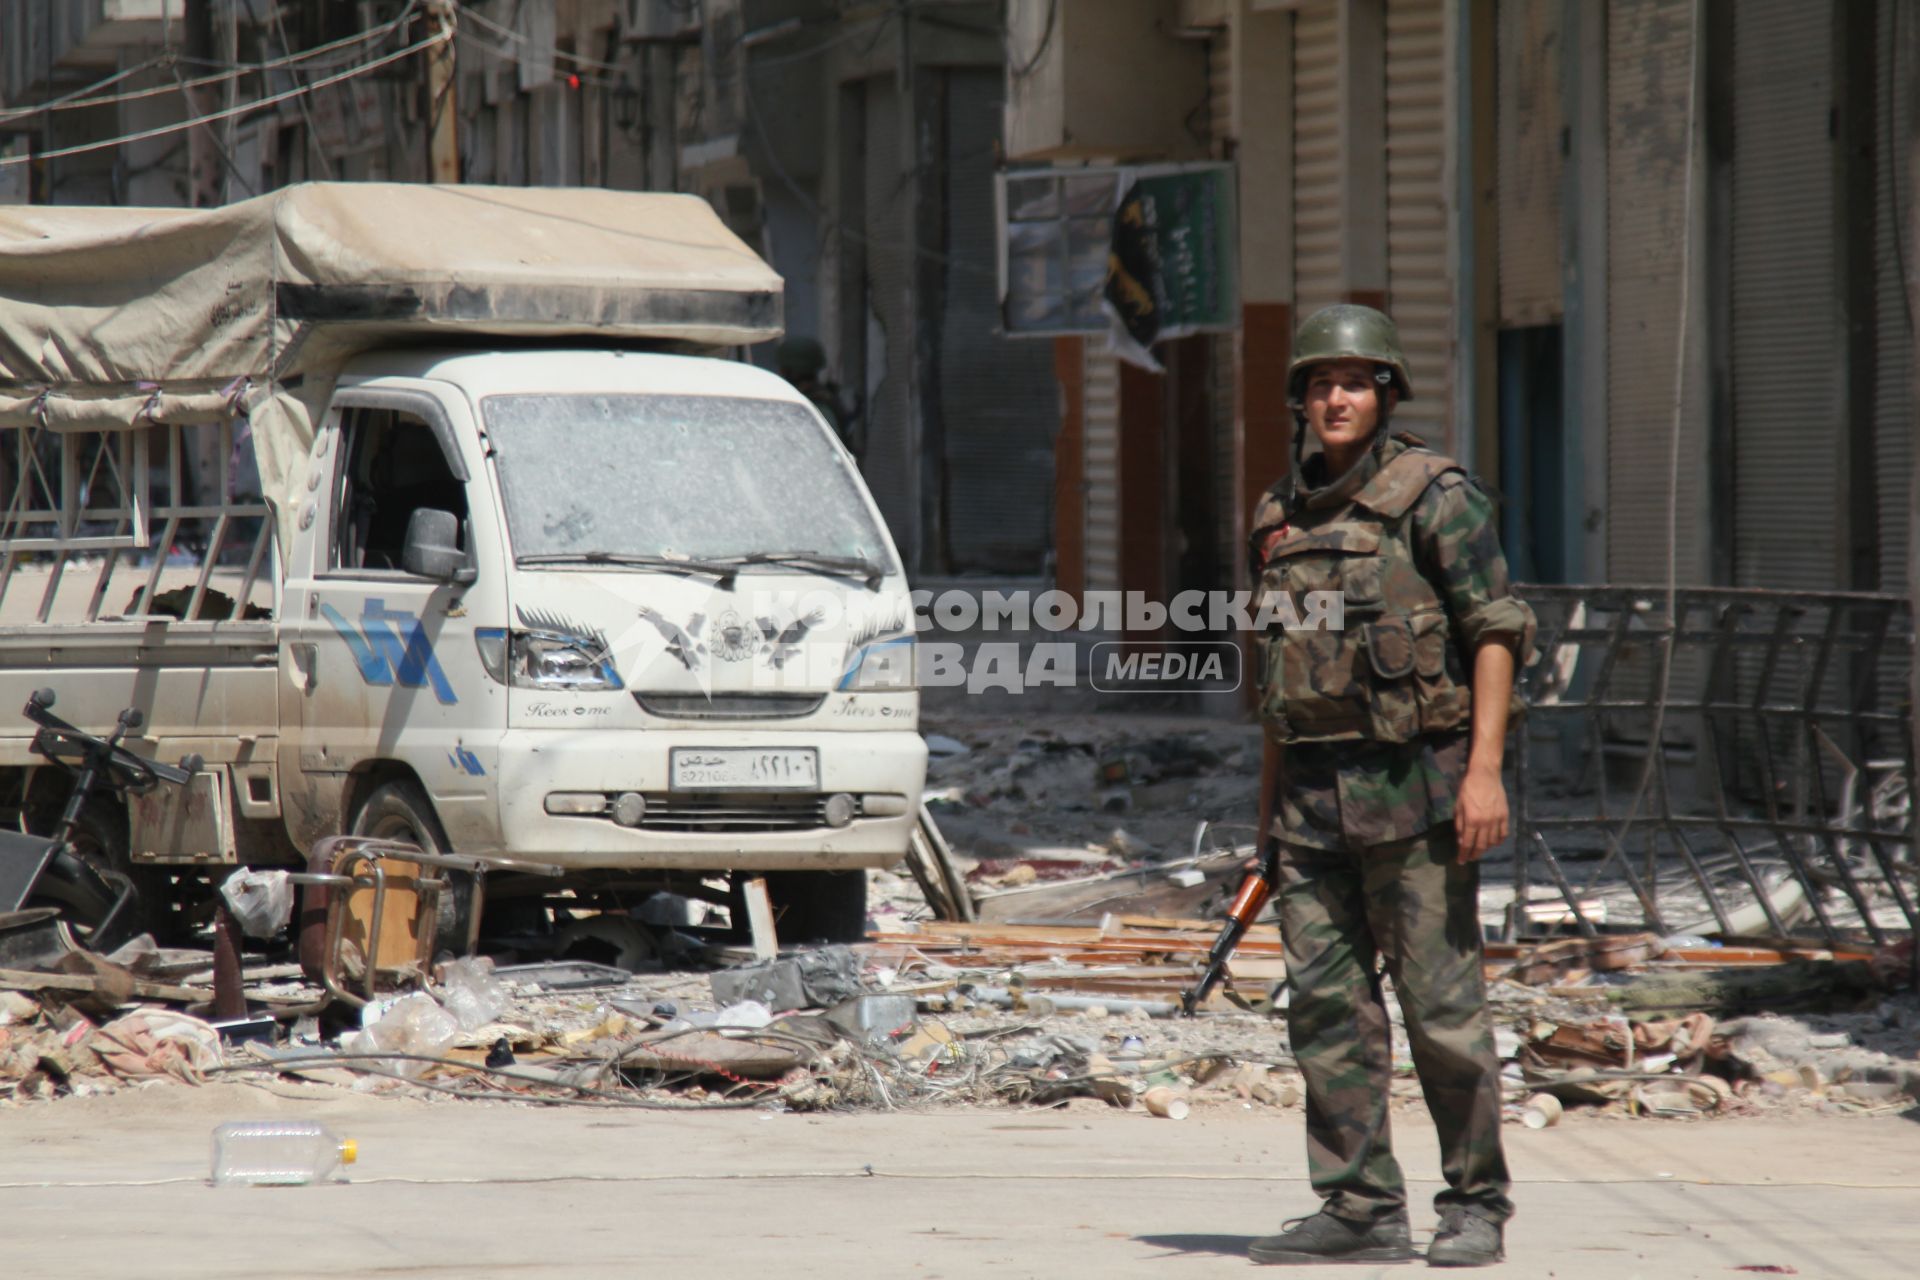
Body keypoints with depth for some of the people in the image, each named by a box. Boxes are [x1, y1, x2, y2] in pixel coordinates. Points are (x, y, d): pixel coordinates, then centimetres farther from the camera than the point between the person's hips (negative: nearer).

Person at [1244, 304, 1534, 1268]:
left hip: (1413, 787, -6)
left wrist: (1485, 769, -18)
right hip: (1314, 791, 6)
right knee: (1326, 1006, 2)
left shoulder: (1433, 494, -4)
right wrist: (1269, 807, 19)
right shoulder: (1283, 514, 15)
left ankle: (1476, 1204, 6)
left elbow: (1496, 631, -9)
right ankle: (1361, 1209, 5)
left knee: (1441, 1005, -3)